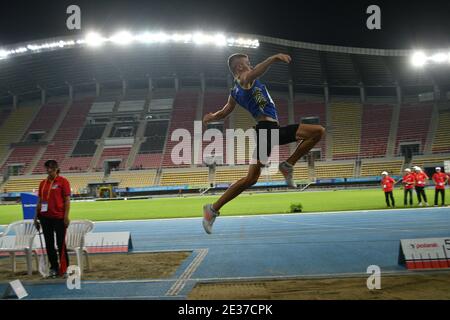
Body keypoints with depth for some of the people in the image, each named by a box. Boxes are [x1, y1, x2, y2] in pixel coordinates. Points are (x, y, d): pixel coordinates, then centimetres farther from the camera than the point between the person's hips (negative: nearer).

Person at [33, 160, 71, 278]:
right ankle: (53, 267, 19)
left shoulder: (63, 181, -5)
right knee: (49, 243, 9)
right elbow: (40, 201, 14)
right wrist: (36, 217, 10)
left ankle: (64, 268, 9)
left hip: (59, 217, -5)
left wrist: (66, 216, -14)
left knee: (61, 243, 0)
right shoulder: (43, 183, 10)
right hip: (45, 217, 5)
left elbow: (67, 200, -8)